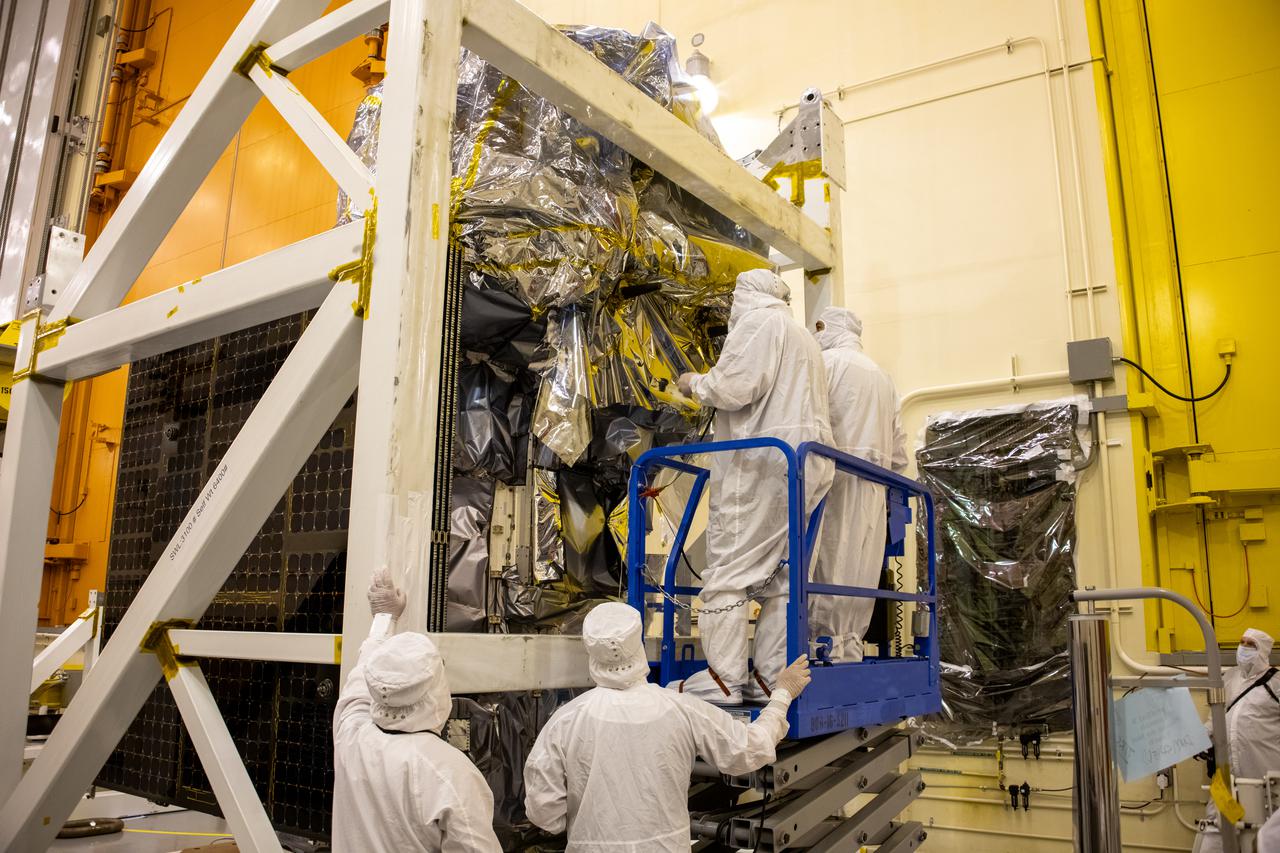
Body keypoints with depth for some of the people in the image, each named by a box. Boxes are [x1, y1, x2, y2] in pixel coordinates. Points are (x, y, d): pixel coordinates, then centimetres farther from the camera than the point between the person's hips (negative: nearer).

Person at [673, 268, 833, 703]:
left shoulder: (757, 321, 0)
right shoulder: (805, 337, 29)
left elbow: (735, 387, -13)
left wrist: (696, 383, 5)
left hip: (763, 459, -9)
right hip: (807, 464, 9)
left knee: (729, 568, -7)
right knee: (778, 574, 8)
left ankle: (723, 678, -8)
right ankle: (771, 678, 7)